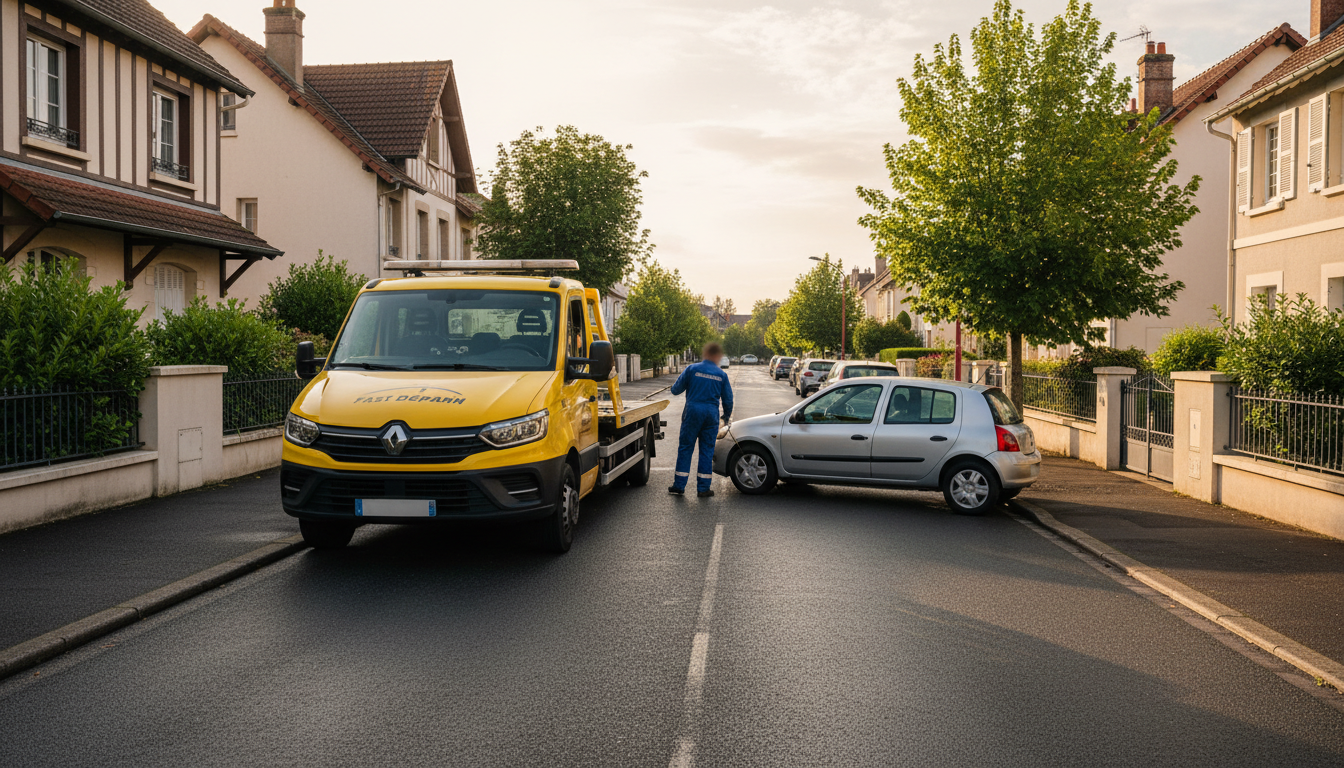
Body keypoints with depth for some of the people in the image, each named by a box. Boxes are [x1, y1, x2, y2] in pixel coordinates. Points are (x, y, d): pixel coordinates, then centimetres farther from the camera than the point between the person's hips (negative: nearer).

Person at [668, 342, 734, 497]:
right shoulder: (722, 375, 4)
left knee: (685, 449, 6)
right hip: (711, 414, 1)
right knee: (707, 451, 7)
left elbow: (675, 390, -1)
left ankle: (679, 485, 6)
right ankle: (704, 487, 8)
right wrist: (726, 416, 25)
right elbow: (728, 400, 8)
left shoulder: (692, 369, -2)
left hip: (692, 412, -1)